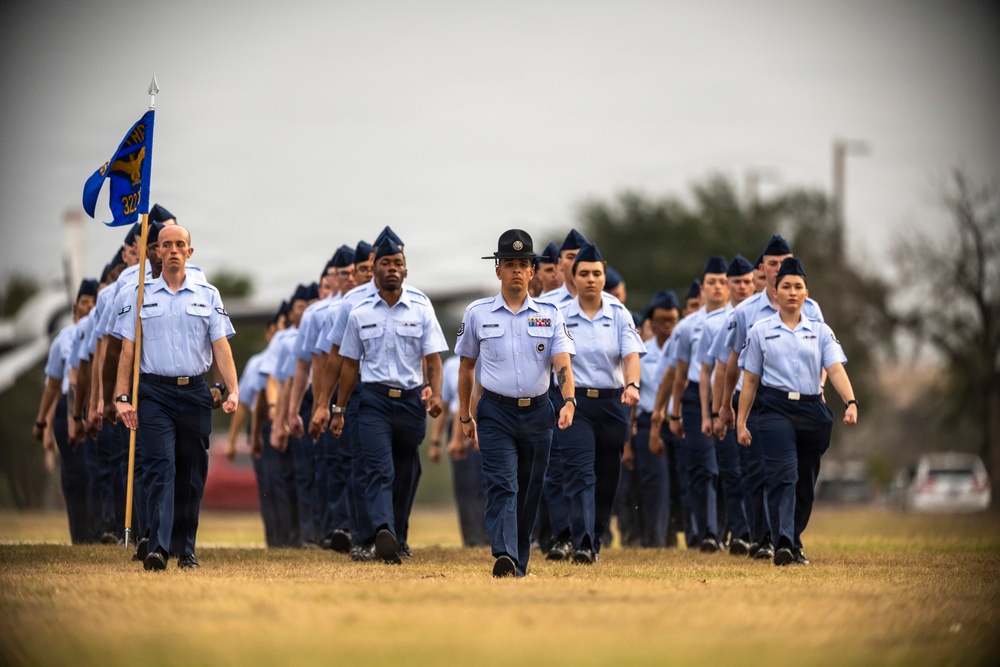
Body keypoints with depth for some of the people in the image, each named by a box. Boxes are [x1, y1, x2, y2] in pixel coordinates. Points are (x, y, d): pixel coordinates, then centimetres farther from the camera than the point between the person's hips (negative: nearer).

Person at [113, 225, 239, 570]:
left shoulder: (208, 296, 9)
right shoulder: (142, 296, 8)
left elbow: (221, 346, 3)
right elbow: (128, 350, 5)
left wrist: (233, 389, -10)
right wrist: (122, 396, -5)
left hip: (195, 391, 2)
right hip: (155, 392, -2)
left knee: (192, 474, 5)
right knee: (161, 468, -13)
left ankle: (186, 549, 14)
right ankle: (158, 548, -22)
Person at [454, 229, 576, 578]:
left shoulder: (549, 314, 4)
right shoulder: (478, 313, 4)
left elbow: (562, 361, -6)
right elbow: (466, 365, 12)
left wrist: (568, 401, -23)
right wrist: (465, 415, 11)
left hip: (538, 413, 2)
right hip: (496, 414, -2)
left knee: (530, 493, 7)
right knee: (502, 486, -16)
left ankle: (519, 565, 17)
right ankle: (504, 558, -30)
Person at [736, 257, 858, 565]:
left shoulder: (820, 331, 10)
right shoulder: (761, 331, 7)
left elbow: (835, 369, -2)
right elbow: (750, 380, 9)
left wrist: (851, 402, -19)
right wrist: (741, 422, 5)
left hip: (813, 411, 3)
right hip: (776, 410, -3)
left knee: (806, 482, 7)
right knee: (784, 475, -19)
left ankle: (794, 543, 22)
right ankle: (783, 544, -30)